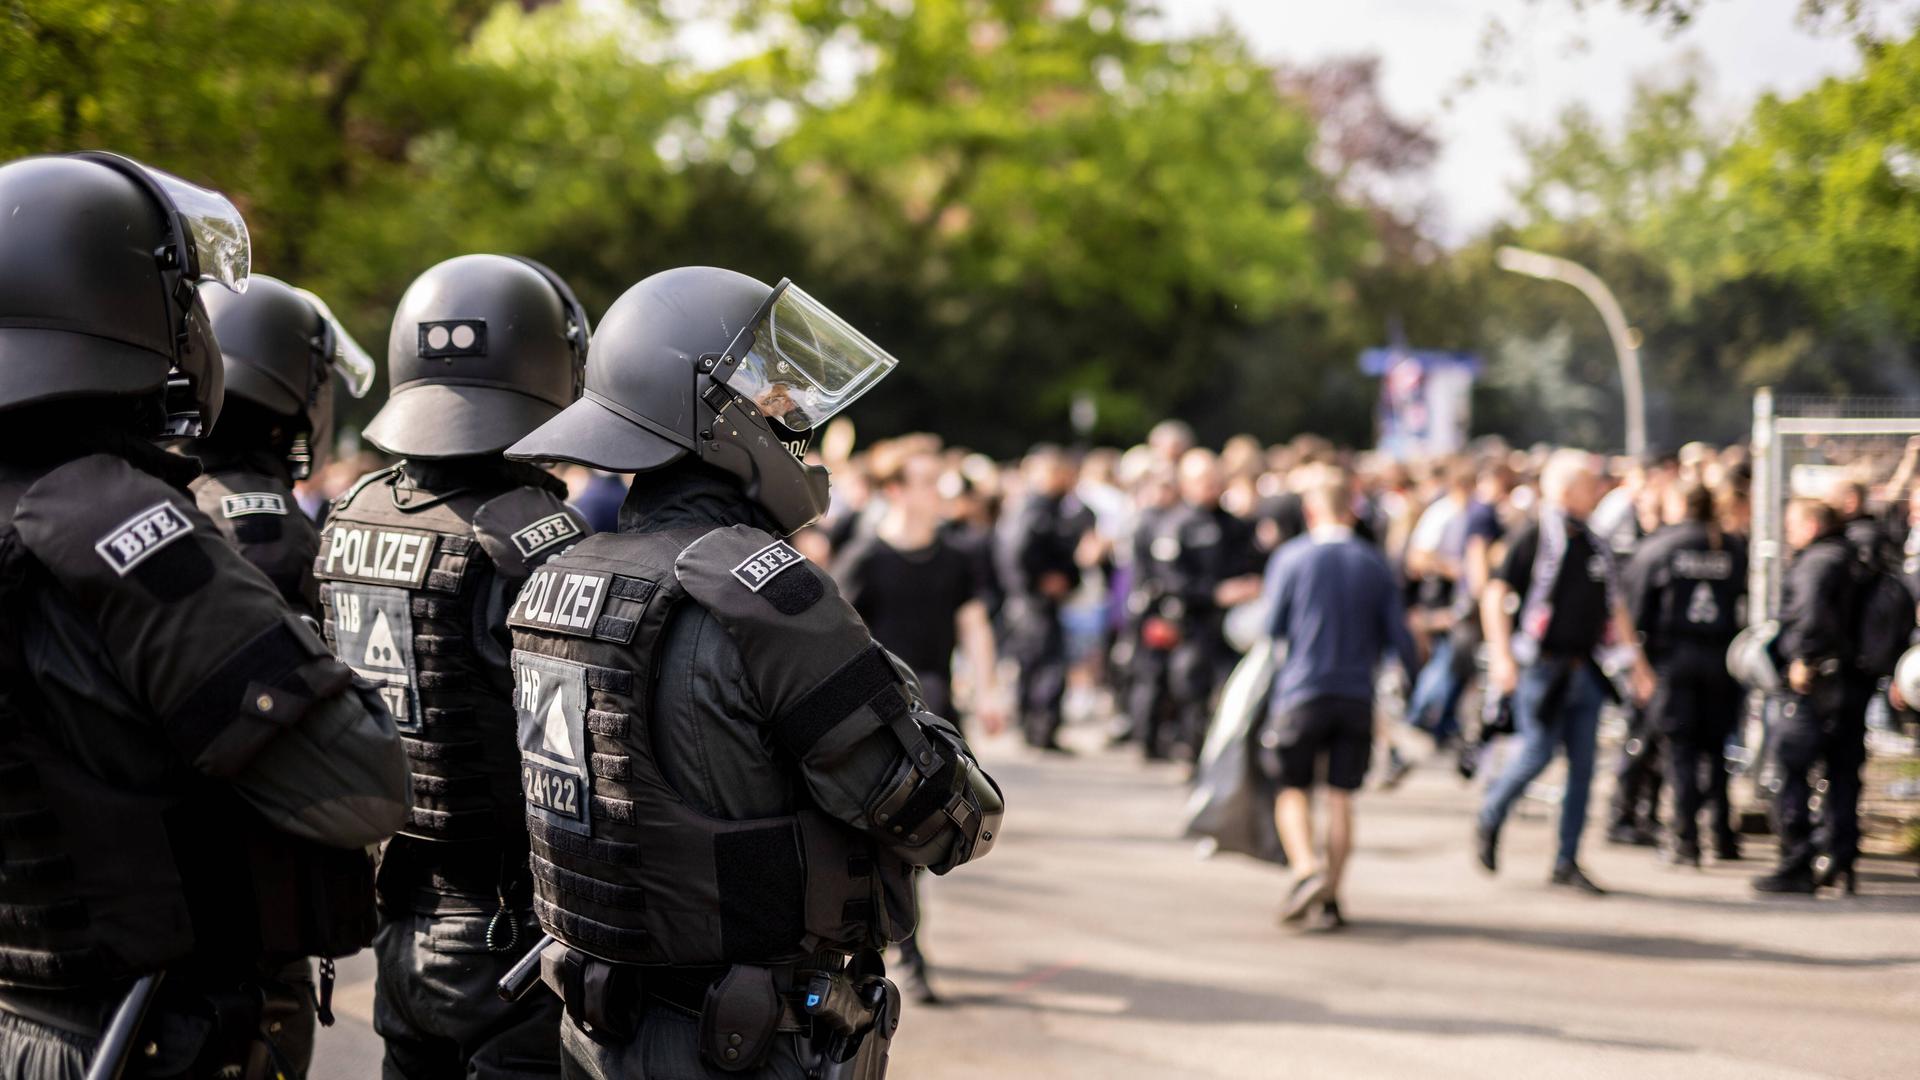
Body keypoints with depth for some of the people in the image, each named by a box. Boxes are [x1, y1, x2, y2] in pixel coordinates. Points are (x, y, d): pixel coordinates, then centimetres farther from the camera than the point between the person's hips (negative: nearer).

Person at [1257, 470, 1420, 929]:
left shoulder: (1290, 557, -3)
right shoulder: (1376, 563, 4)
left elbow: (1272, 627, -3)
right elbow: (1399, 637, 3)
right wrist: (1412, 661, 24)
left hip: (1302, 690, -2)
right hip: (1357, 695, 2)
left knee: (1293, 792, 6)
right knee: (1342, 795, 6)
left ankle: (1307, 870, -17)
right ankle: (1331, 897, 4)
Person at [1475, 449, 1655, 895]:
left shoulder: (1594, 546, 13)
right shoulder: (1534, 539, -8)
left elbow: (1614, 607, 20)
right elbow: (1496, 595, -12)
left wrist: (1637, 659, 16)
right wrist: (1501, 655, -20)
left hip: (1583, 670, 6)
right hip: (1542, 668, -6)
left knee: (1583, 765, 3)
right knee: (1538, 753, -8)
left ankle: (1566, 862, 9)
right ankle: (1489, 822, 18)